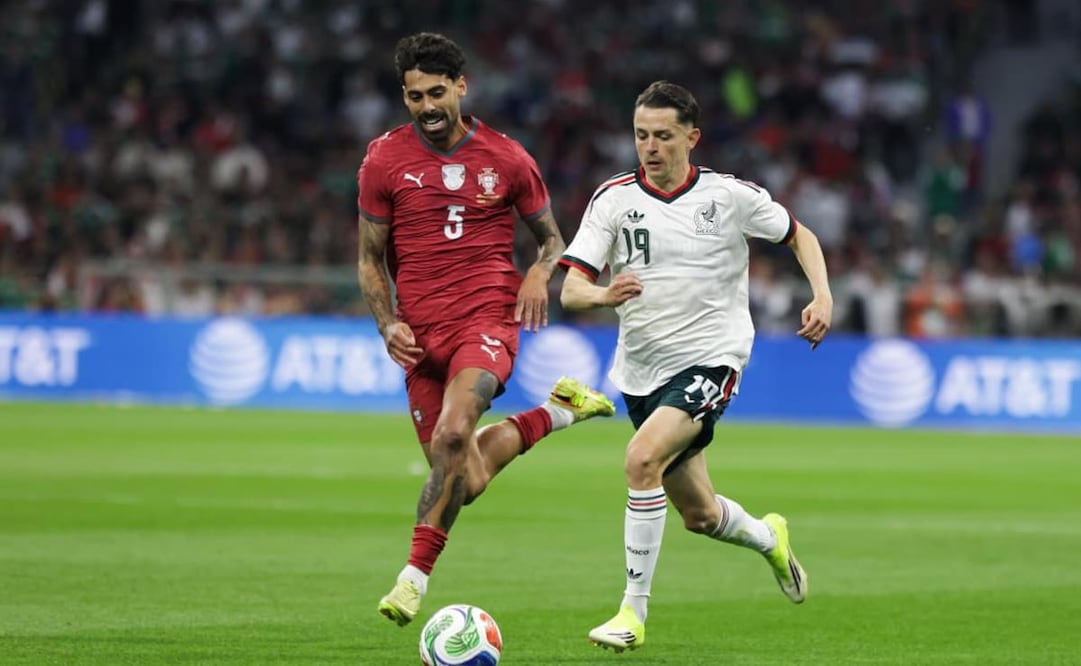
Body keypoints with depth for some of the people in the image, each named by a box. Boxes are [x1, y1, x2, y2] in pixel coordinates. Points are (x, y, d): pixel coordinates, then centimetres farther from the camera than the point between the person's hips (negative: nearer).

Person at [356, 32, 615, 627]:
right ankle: (558, 410, 29)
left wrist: (541, 273, -6)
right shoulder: (384, 160, 4)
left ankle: (415, 576, -24)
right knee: (466, 482, 2)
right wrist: (388, 324, -4)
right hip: (421, 335, 2)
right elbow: (370, 258, 11)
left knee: (452, 433, -30)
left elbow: (552, 238, 17)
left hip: (488, 318, -2)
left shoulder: (506, 159, 4)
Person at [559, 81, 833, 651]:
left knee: (642, 459, -28)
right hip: (641, 368, 4)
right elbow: (570, 290, -10)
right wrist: (602, 295, -33)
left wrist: (822, 296, -5)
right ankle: (768, 538, 49)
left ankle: (634, 612, -20)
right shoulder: (614, 198, -3)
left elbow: (799, 237, 12)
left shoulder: (731, 196, -4)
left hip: (710, 359, -4)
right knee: (698, 514, 13)